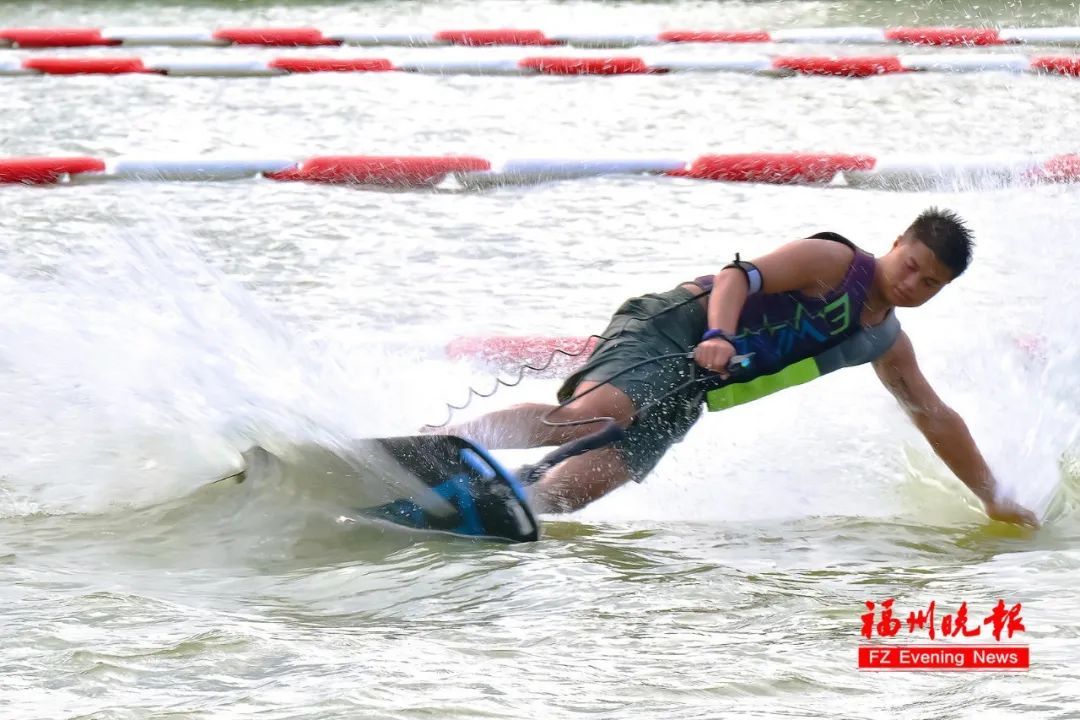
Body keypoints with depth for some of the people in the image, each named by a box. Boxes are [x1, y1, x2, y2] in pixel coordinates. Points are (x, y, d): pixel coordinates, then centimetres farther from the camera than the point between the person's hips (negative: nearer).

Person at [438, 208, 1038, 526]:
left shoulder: (887, 345, 17)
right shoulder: (834, 261, -6)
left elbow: (937, 419, 27)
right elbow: (740, 276, -15)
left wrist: (995, 498, 28)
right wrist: (719, 335, -35)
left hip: (686, 393, 7)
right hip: (677, 328, -7)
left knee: (589, 481, -15)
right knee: (595, 412, -33)